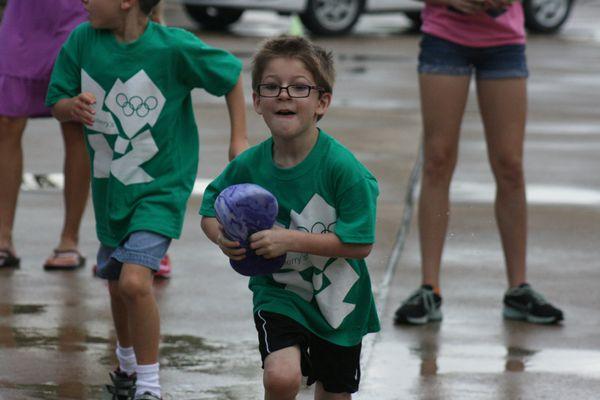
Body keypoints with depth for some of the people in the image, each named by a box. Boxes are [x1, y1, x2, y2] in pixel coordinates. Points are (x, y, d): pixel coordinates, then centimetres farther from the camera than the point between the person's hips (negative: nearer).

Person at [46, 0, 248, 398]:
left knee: (135, 282, -21)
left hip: (160, 187, -5)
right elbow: (56, 103, 2)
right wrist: (73, 107, -22)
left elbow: (231, 74, -2)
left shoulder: (173, 47, -18)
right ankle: (128, 363, 47)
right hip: (109, 186, 5)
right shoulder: (82, 40, -7)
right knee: (117, 286, 20)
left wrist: (239, 138, -3)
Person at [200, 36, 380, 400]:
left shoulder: (341, 167, -21)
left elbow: (360, 243, -21)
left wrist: (290, 240, -27)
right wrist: (222, 238, -15)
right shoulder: (248, 166, -10)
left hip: (337, 301, -1)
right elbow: (210, 211, 8)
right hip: (278, 293, 1)